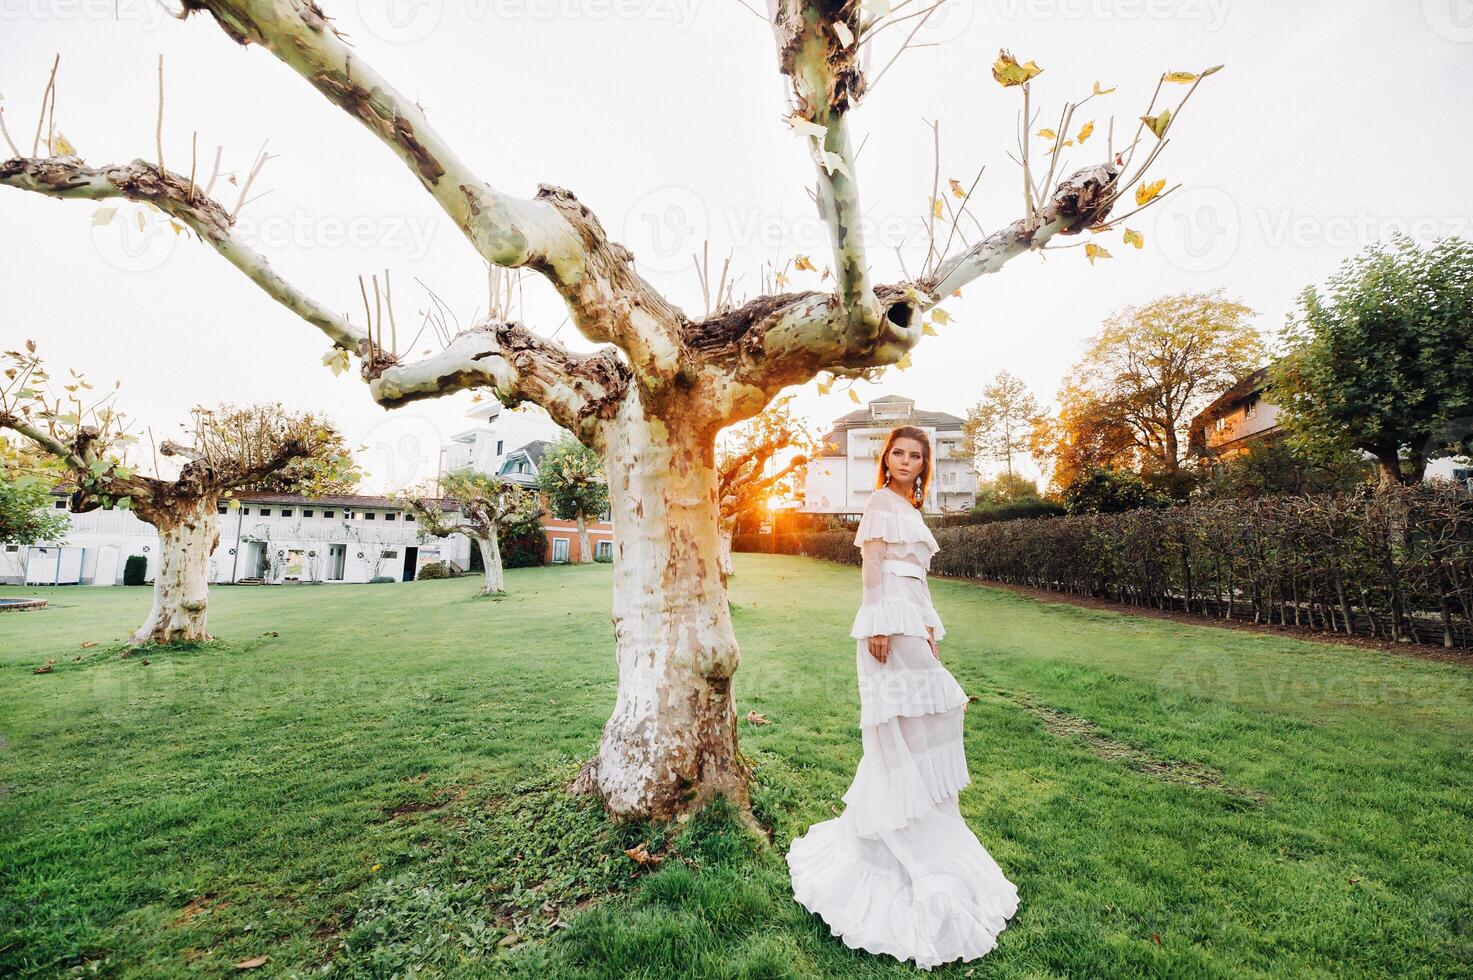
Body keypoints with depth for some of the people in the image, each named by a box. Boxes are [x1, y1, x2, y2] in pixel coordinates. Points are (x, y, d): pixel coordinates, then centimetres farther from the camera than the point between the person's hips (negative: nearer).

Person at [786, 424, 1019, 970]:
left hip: (913, 622, 10)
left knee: (918, 724, 15)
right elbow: (872, 565, -15)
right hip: (891, 620, -10)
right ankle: (911, 860, 12)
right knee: (899, 730, -2)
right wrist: (878, 626, -21)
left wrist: (929, 627, 19)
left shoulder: (910, 508, 20)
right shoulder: (882, 502, -7)